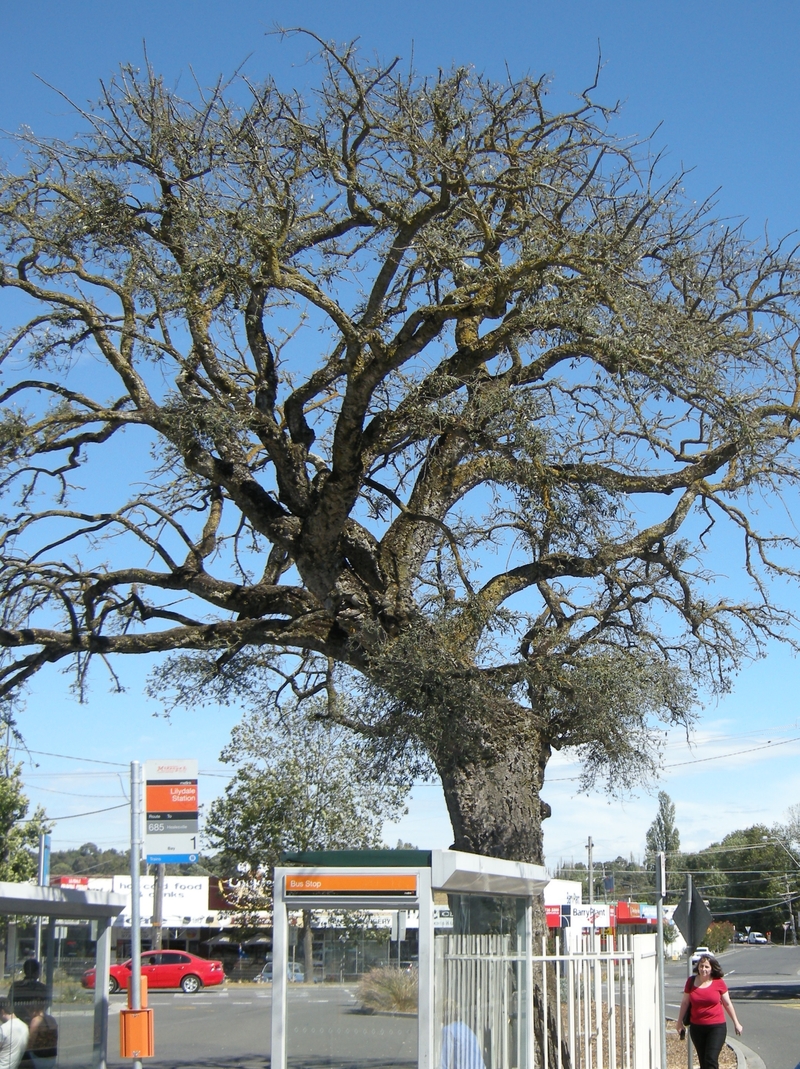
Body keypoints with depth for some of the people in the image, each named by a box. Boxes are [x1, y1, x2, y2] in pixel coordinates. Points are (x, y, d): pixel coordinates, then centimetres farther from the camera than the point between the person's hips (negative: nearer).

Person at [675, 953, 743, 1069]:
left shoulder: (719, 983, -5)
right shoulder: (691, 982, 0)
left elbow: (727, 1004, 5)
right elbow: (685, 1002, 10)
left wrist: (736, 1023, 9)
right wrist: (680, 1021, 14)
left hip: (716, 1026, -3)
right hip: (696, 1028, 3)